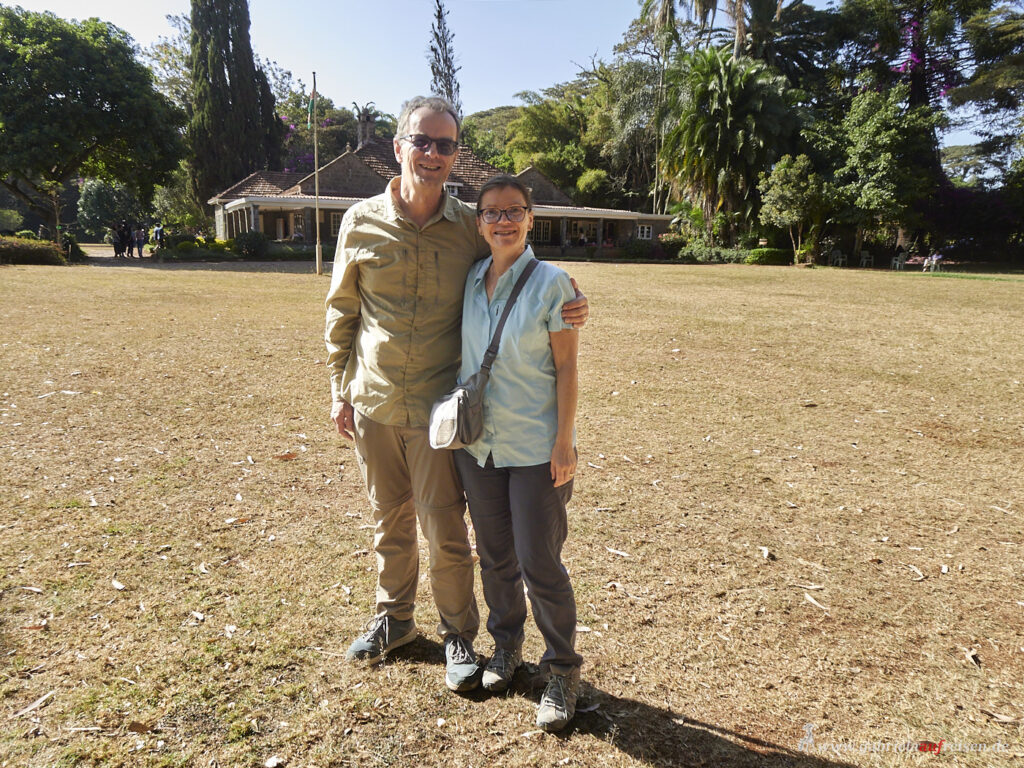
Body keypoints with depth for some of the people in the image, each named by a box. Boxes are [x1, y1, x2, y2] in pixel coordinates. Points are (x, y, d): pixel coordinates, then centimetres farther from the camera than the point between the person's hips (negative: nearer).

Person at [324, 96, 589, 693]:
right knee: (390, 522, 18)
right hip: (373, 406, 3)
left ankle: (459, 636, 28)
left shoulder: (473, 226, -4)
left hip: (438, 409, -2)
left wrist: (567, 308, -16)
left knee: (445, 531, 5)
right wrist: (340, 388, 8)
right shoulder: (362, 222, 0)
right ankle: (395, 619, 41)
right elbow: (342, 312, 8)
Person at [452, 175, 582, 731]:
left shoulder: (551, 283, -10)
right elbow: (465, 358, 11)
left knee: (540, 564, 2)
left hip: (536, 449, -4)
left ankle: (562, 669, 25)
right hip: (478, 444, 5)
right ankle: (506, 644, 41)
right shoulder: (469, 281, 4)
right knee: (495, 558, 18)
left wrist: (564, 442, -13)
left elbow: (566, 367, -10)